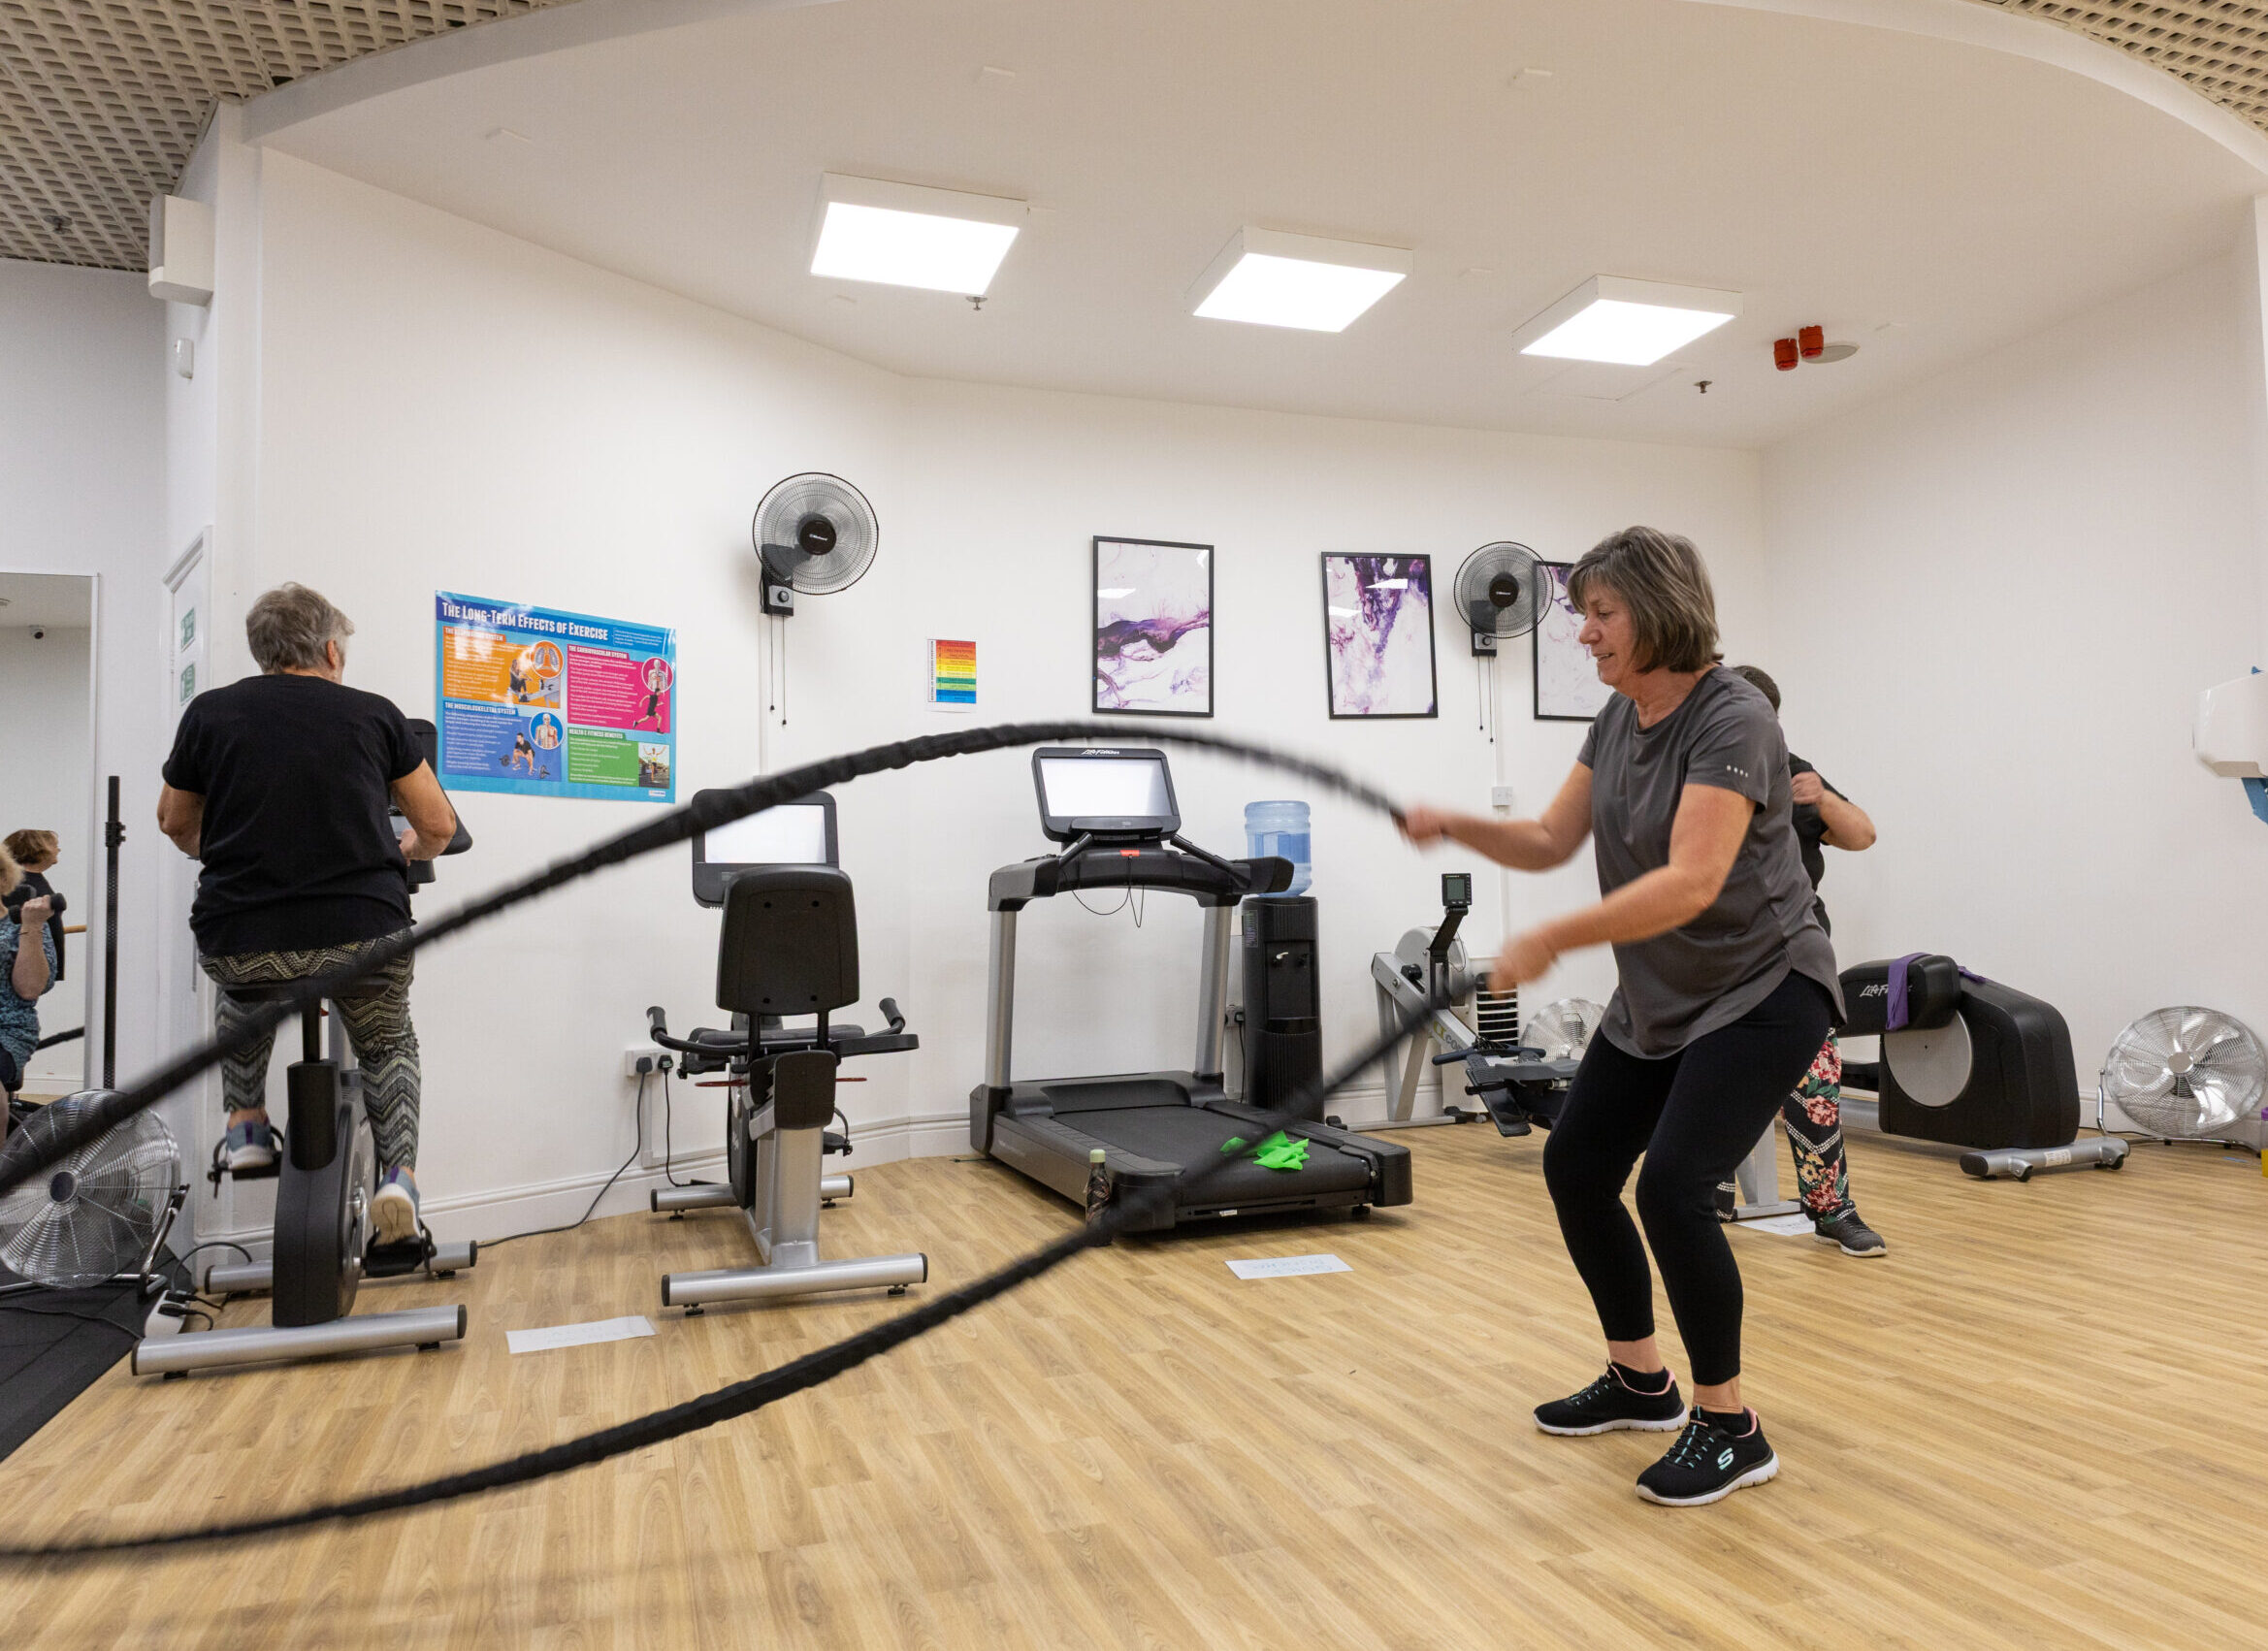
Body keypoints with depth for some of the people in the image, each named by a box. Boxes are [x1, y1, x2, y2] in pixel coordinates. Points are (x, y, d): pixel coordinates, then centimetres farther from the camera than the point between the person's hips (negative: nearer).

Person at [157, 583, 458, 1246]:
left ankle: (245, 1125, 33)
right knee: (388, 1042, 28)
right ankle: (399, 1174, 11)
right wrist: (404, 854, 33)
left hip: (240, 944, 1)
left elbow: (176, 824, 22)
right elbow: (438, 828, 11)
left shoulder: (210, 712, 6)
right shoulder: (374, 714, 4)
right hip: (363, 935, -1)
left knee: (242, 995, 38)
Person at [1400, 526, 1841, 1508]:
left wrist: (1550, 942, -38)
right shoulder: (1619, 718, 3)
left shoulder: (1732, 722, -23)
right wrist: (1456, 826, -9)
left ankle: (1730, 1430, 2)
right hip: (1656, 1000, 9)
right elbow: (1551, 842, 7)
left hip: (1759, 992, -9)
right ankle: (1640, 1383, 28)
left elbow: (1690, 884, -34)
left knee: (1673, 1187, -19)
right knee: (1577, 1168, 10)